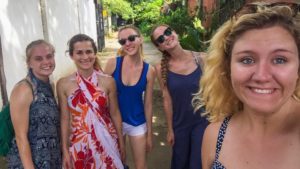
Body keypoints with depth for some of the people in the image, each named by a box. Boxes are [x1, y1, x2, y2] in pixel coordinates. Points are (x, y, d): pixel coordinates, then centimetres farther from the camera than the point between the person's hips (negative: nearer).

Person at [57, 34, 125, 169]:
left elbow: (115, 114, 0)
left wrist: (121, 142, 5)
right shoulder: (63, 84, -7)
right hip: (80, 144, 0)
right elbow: (65, 119, -3)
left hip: (107, 142, 0)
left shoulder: (108, 81, -7)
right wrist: (65, 150, -1)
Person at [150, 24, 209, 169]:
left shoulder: (201, 58, -11)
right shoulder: (161, 68, -10)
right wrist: (170, 129, 1)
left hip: (202, 121, -1)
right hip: (179, 124, 1)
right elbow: (167, 100, -5)